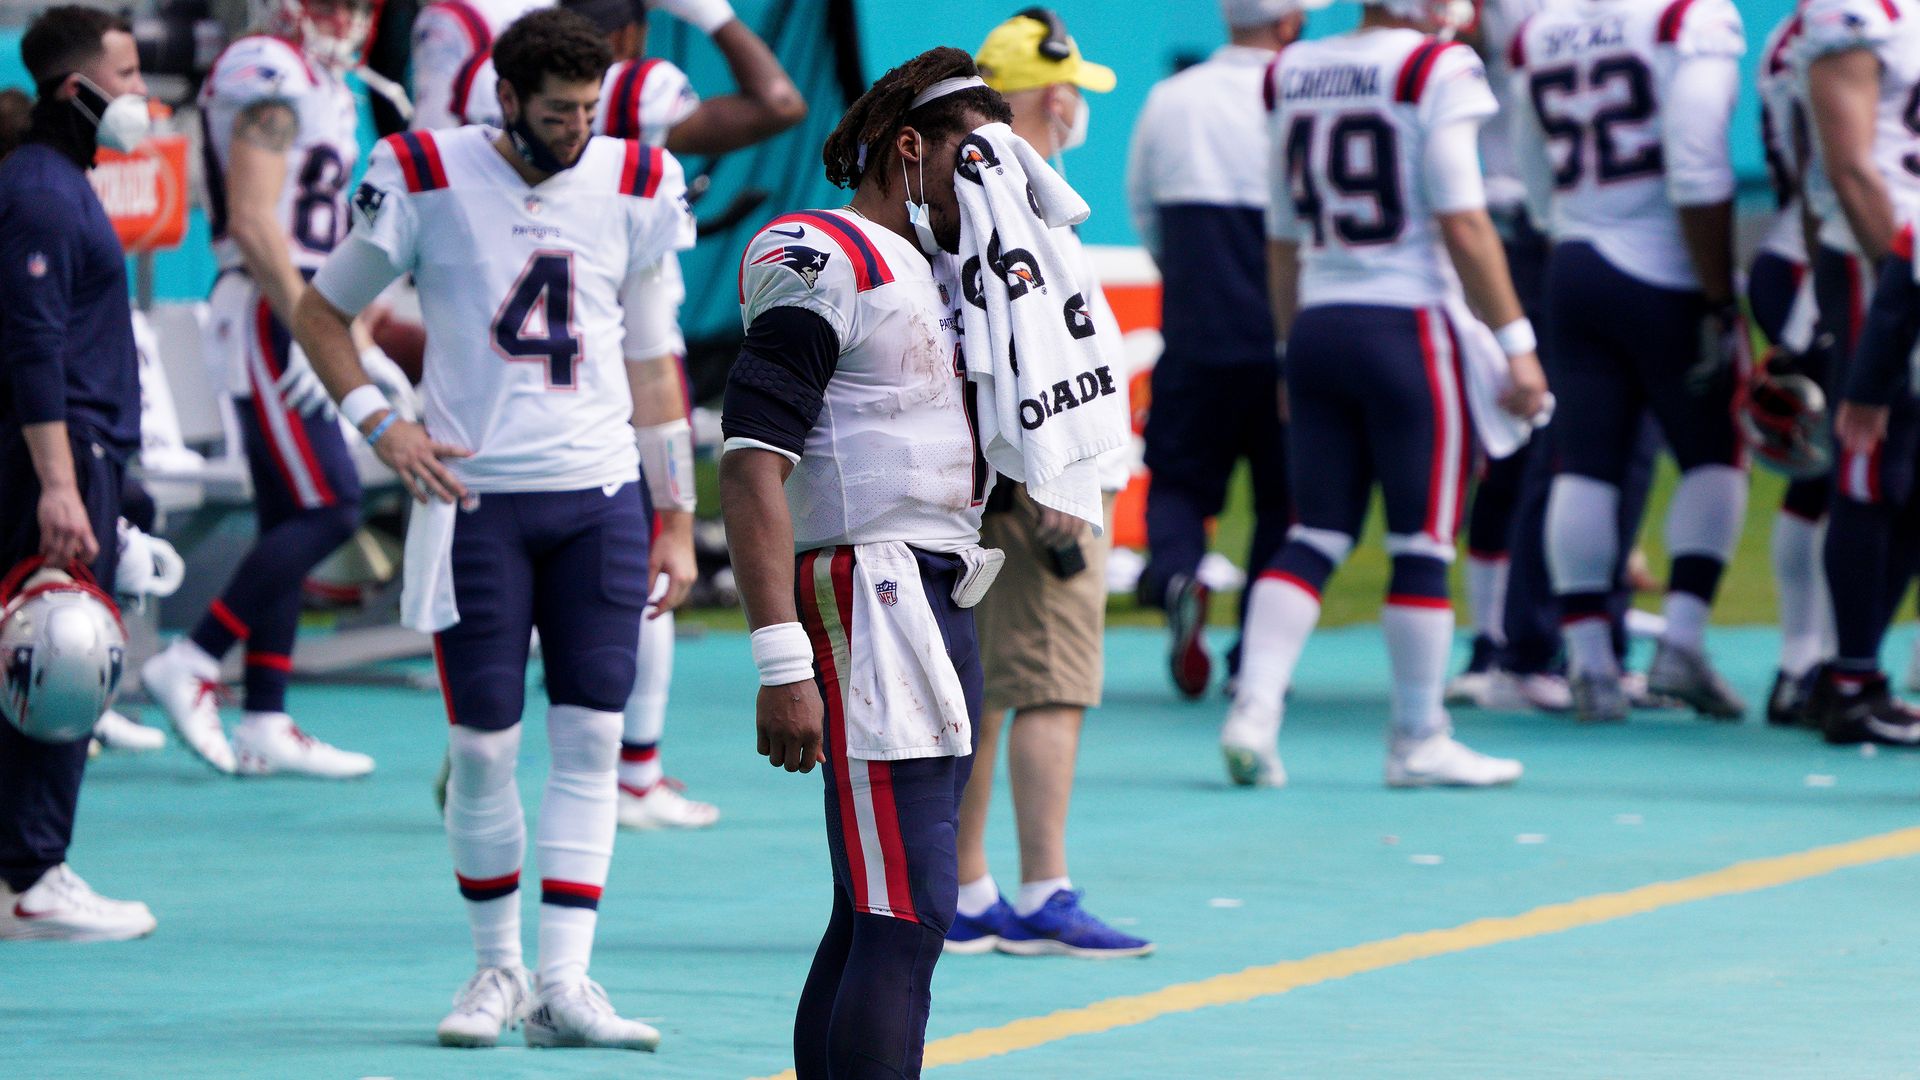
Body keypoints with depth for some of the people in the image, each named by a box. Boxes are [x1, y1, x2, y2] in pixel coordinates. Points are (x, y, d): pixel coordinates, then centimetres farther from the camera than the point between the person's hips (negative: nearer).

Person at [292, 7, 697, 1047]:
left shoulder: (634, 188, 5)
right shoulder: (429, 180, -4)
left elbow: (651, 364, 12)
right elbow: (322, 311, 9)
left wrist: (676, 521, 11)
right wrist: (380, 424, -5)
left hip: (598, 496, 2)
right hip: (474, 497, -2)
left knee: (590, 736, -4)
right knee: (484, 743, -1)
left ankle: (563, 982, -4)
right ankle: (497, 968, 15)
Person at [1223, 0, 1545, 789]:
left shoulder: (1292, 75, 10)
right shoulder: (1434, 73, -9)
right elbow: (1463, 226, -12)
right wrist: (1516, 344, -7)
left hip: (1318, 326, 6)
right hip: (1406, 327, -6)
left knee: (1315, 537, 10)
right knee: (1422, 542, 3)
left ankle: (1255, 705, -4)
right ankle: (1418, 738, 8)